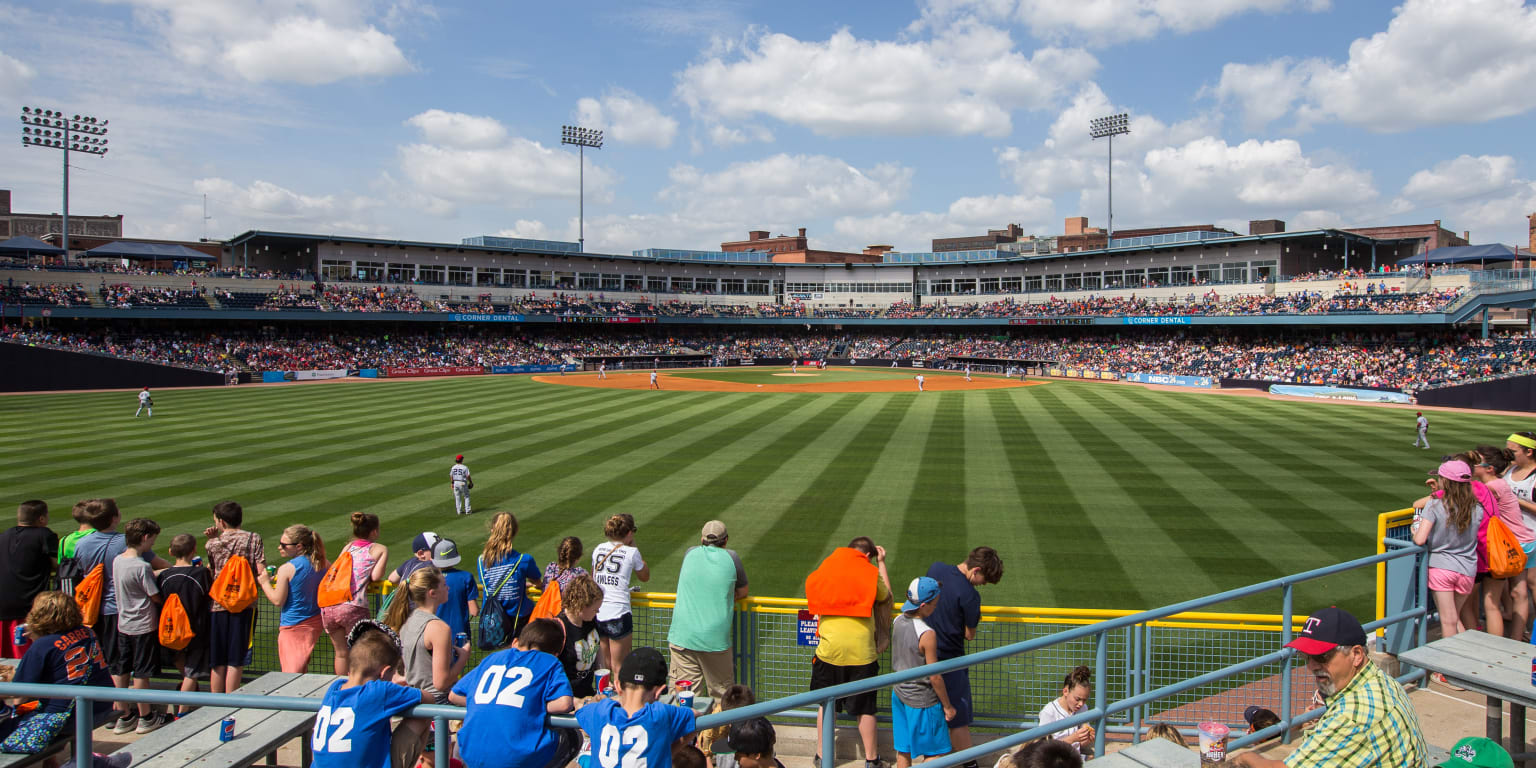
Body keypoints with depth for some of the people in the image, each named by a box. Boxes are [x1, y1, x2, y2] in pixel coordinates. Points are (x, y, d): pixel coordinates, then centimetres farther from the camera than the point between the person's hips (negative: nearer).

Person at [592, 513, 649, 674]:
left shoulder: (598, 549, 10)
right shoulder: (631, 552, -4)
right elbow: (645, 576, 13)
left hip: (596, 613, 5)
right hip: (618, 614, -5)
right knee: (619, 667, 3)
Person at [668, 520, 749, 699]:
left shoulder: (689, 553, 10)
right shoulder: (731, 557, 4)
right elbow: (742, 592, 15)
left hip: (682, 636, 1)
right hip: (716, 637, -1)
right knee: (722, 693, 11)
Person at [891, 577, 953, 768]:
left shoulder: (897, 622, -5)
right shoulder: (927, 634, -26)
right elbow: (934, 677, -19)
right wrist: (947, 706, -7)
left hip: (899, 694, 7)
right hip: (922, 700, -7)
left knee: (903, 751, 18)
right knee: (934, 752, 10)